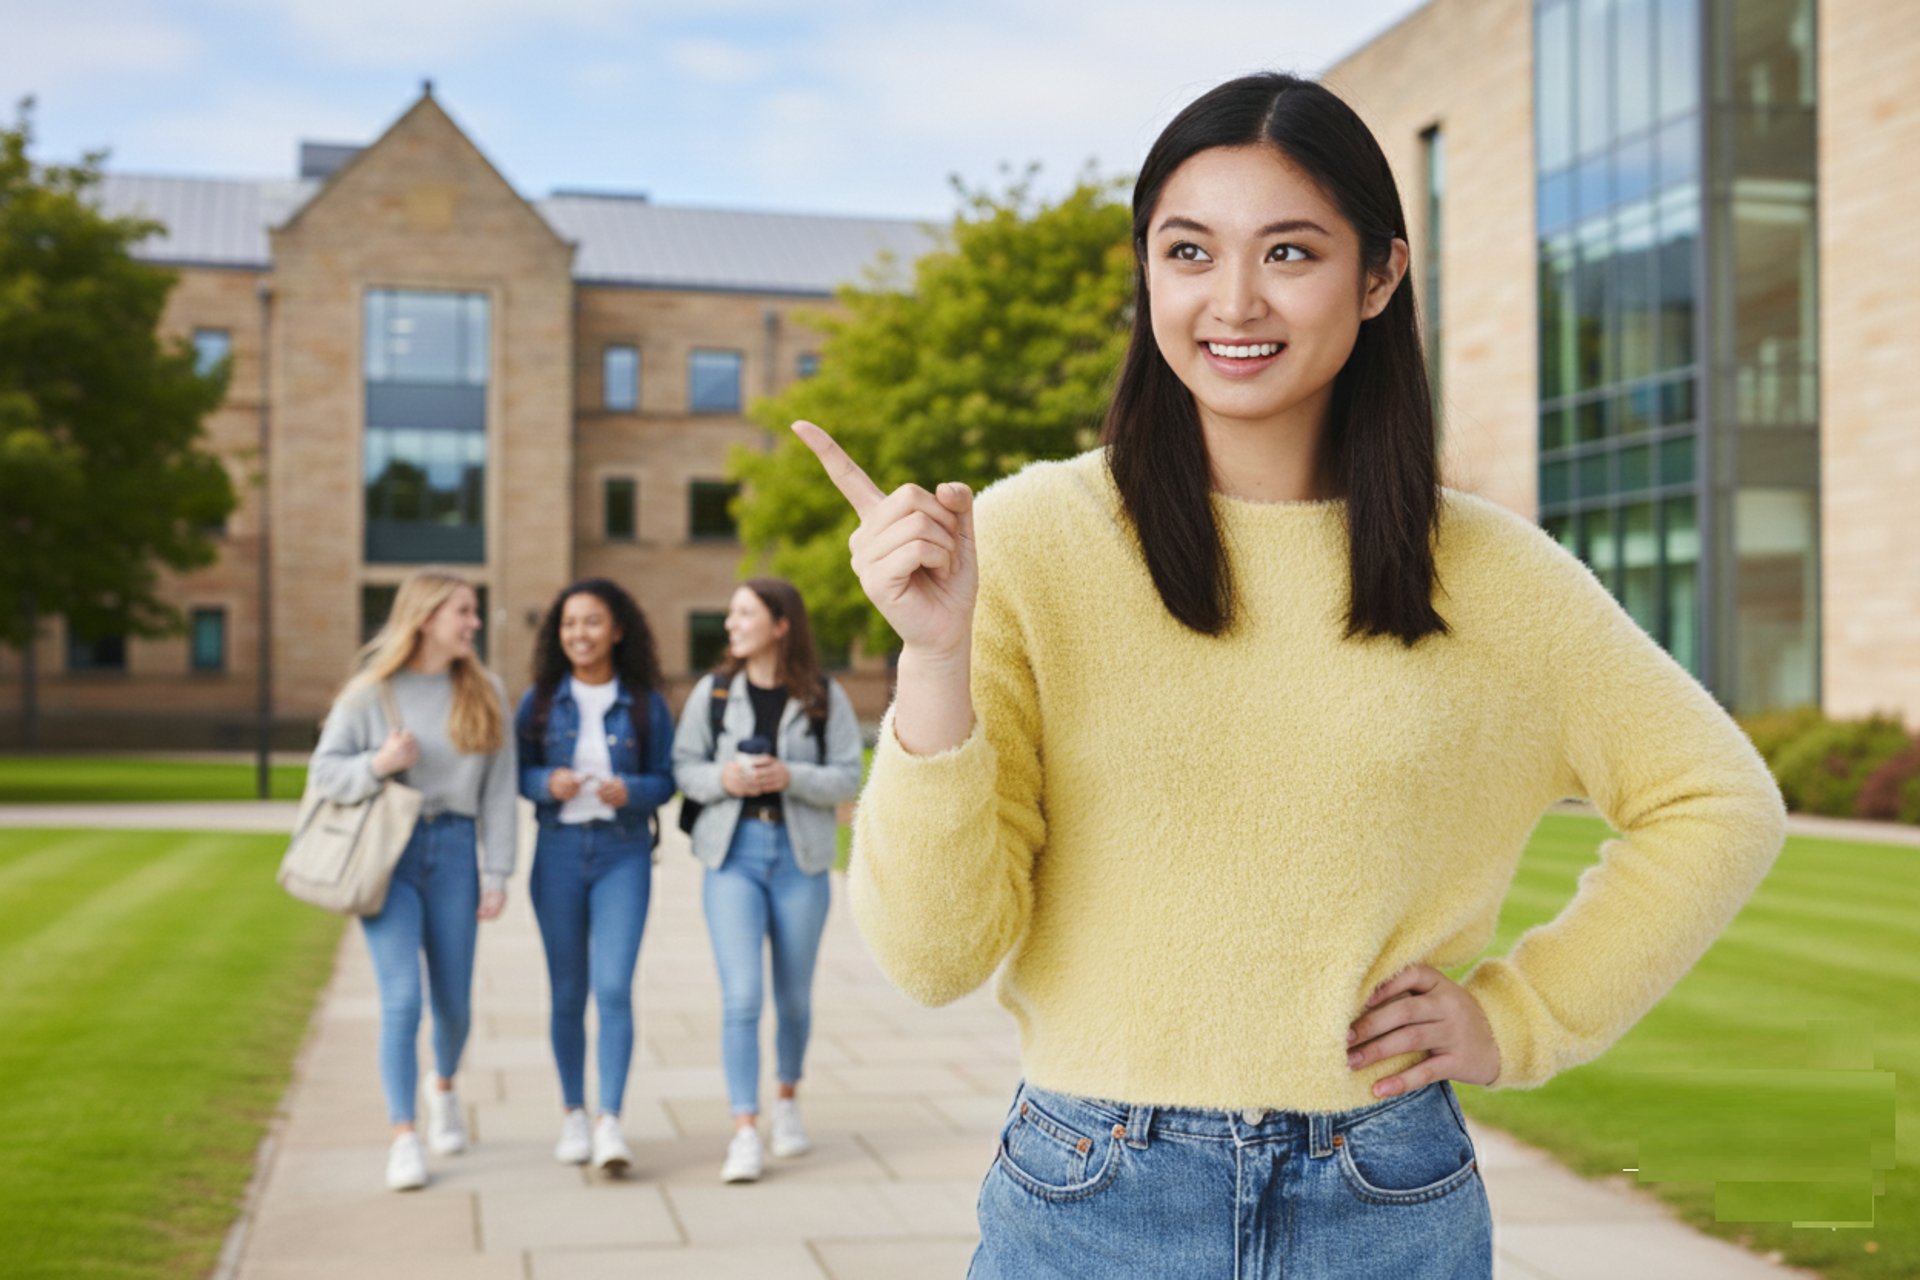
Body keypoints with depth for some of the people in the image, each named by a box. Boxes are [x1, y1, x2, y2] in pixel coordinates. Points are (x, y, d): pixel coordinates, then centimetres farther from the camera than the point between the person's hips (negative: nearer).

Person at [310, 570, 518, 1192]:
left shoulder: (484, 693, 4)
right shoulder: (370, 691, -2)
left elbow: (498, 790, 4)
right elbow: (325, 770, 1)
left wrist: (496, 873, -1)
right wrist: (377, 765, -19)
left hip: (454, 849, 2)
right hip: (388, 851, -2)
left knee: (453, 1000, 9)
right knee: (401, 998, -9)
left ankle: (443, 1086, 40)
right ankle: (404, 1138, 0)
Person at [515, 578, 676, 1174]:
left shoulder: (645, 702, 1)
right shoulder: (541, 699, 4)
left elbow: (665, 780, 4)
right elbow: (516, 771, 6)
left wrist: (630, 790, -16)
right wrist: (547, 784, -14)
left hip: (623, 854, -1)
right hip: (558, 852, 2)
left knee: (614, 987, -12)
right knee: (568, 994, 8)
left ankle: (610, 1123, -11)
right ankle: (573, 1114, 22)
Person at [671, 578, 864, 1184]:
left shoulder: (825, 697, -1)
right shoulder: (713, 691, 1)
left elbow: (849, 777, -3)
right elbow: (683, 766, 4)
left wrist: (790, 777, -19)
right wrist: (723, 778, -16)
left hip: (801, 858, 1)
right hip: (733, 852, 0)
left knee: (794, 996, 12)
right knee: (741, 995, -10)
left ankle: (788, 1099, 36)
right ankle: (745, 1132, -6)